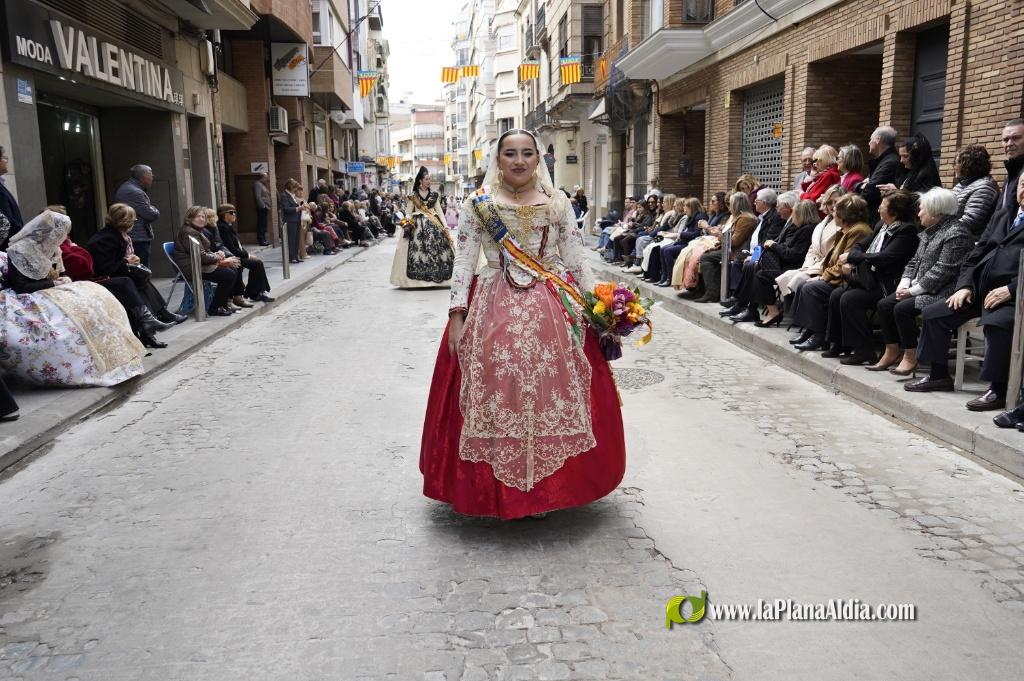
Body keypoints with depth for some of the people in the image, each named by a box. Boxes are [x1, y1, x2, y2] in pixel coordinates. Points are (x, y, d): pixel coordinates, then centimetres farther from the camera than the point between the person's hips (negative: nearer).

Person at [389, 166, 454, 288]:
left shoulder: (433, 195, 12)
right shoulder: (413, 196, 6)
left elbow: (439, 211, 10)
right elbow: (409, 212, 8)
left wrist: (445, 225, 0)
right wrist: (408, 223, -12)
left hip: (433, 225, 2)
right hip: (418, 226, -2)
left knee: (436, 249, -7)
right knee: (418, 249, -10)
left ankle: (436, 276, -1)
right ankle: (418, 278, -6)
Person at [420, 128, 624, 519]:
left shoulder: (557, 203, 9)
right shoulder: (477, 204, 5)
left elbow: (576, 261, 10)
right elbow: (464, 263, 2)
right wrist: (457, 315, -5)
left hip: (553, 309, 1)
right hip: (493, 310, -1)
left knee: (553, 392, 0)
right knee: (495, 392, -3)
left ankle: (552, 483, 16)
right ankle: (496, 486, 13)